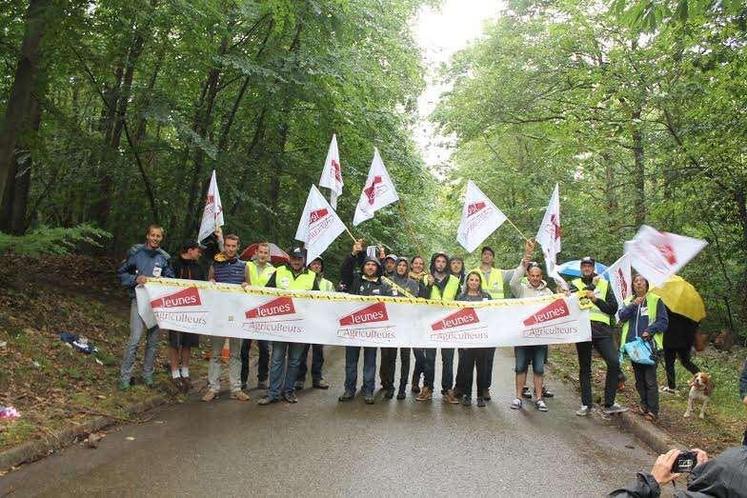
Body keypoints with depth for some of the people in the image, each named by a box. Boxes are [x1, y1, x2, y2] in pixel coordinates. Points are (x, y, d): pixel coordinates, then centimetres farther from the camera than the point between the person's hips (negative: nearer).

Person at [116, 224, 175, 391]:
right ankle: (125, 376, 0)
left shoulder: (164, 257, 7)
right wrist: (135, 279, -12)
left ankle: (148, 374, 21)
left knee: (153, 340, 8)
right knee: (135, 339, -11)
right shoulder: (136, 252, -1)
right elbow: (121, 273, 4)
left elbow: (170, 278, 12)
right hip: (139, 300, -3)